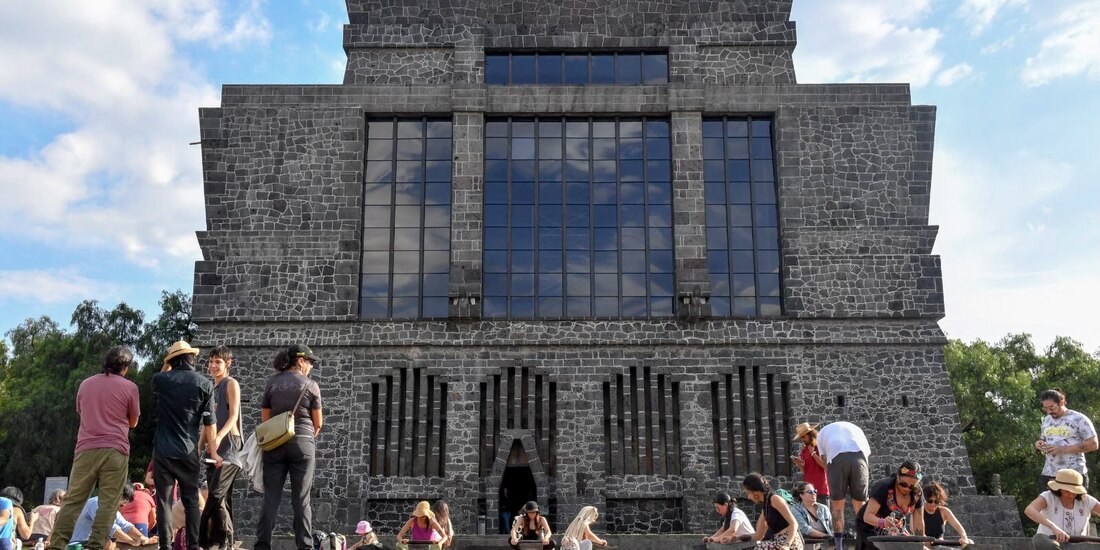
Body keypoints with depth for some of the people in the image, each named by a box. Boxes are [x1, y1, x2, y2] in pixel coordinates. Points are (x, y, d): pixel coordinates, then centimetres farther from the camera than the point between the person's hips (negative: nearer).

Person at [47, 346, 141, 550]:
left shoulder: (85, 384, 14)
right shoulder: (129, 387, 1)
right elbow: (133, 421, 12)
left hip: (86, 449, 4)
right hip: (115, 450, -3)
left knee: (73, 500, 7)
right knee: (108, 503, -2)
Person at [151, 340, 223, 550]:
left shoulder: (161, 380, -1)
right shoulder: (205, 384, -3)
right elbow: (209, 421, -2)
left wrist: (166, 365, 25)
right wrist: (212, 450, 5)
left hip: (164, 450, 0)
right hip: (189, 451, 0)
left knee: (164, 500, 3)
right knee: (191, 501, 9)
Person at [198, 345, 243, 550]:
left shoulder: (231, 384, -1)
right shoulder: (211, 388, 20)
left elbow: (233, 416, -11)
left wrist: (219, 437, -27)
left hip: (228, 444, -8)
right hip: (214, 448, 8)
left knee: (216, 494, -16)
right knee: (221, 499, 6)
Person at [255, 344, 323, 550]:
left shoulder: (272, 383, 7)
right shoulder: (311, 385, -1)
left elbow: (265, 418, 8)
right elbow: (318, 423, 3)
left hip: (275, 443, 2)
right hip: (302, 443, -2)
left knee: (271, 497, 4)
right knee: (301, 500, 2)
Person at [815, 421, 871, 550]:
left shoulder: (823, 431, 32)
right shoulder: (855, 428, 39)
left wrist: (830, 483, 20)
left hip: (836, 457, -2)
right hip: (859, 456, 2)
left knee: (837, 504, 6)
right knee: (860, 504, 11)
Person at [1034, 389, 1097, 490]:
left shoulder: (1079, 419, -4)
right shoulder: (1046, 420, 15)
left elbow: (1093, 444, -9)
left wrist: (1063, 449, -16)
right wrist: (1039, 444, 2)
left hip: (1074, 474, -5)